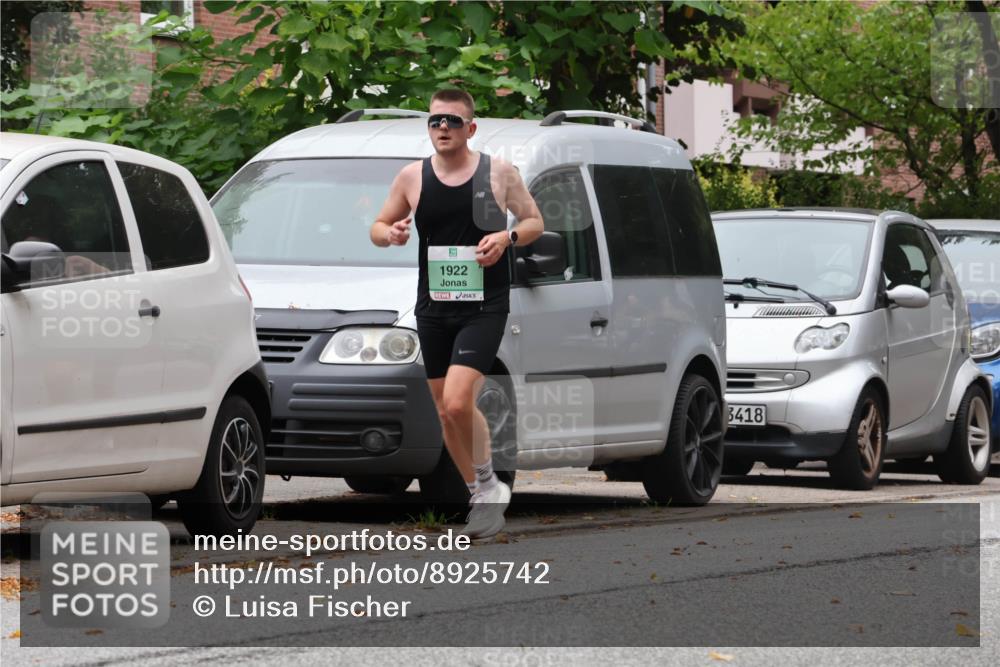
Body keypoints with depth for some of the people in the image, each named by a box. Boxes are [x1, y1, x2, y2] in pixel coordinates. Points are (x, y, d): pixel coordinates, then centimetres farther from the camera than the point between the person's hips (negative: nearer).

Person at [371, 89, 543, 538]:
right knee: (446, 413, 8)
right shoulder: (413, 177, 5)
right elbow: (378, 227, 13)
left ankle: (488, 484, 0)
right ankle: (483, 500, 24)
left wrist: (508, 236, -14)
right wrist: (391, 233, -11)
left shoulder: (498, 173, -2)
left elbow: (535, 221, 7)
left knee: (458, 402, -21)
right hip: (433, 307, 4)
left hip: (484, 306, -4)